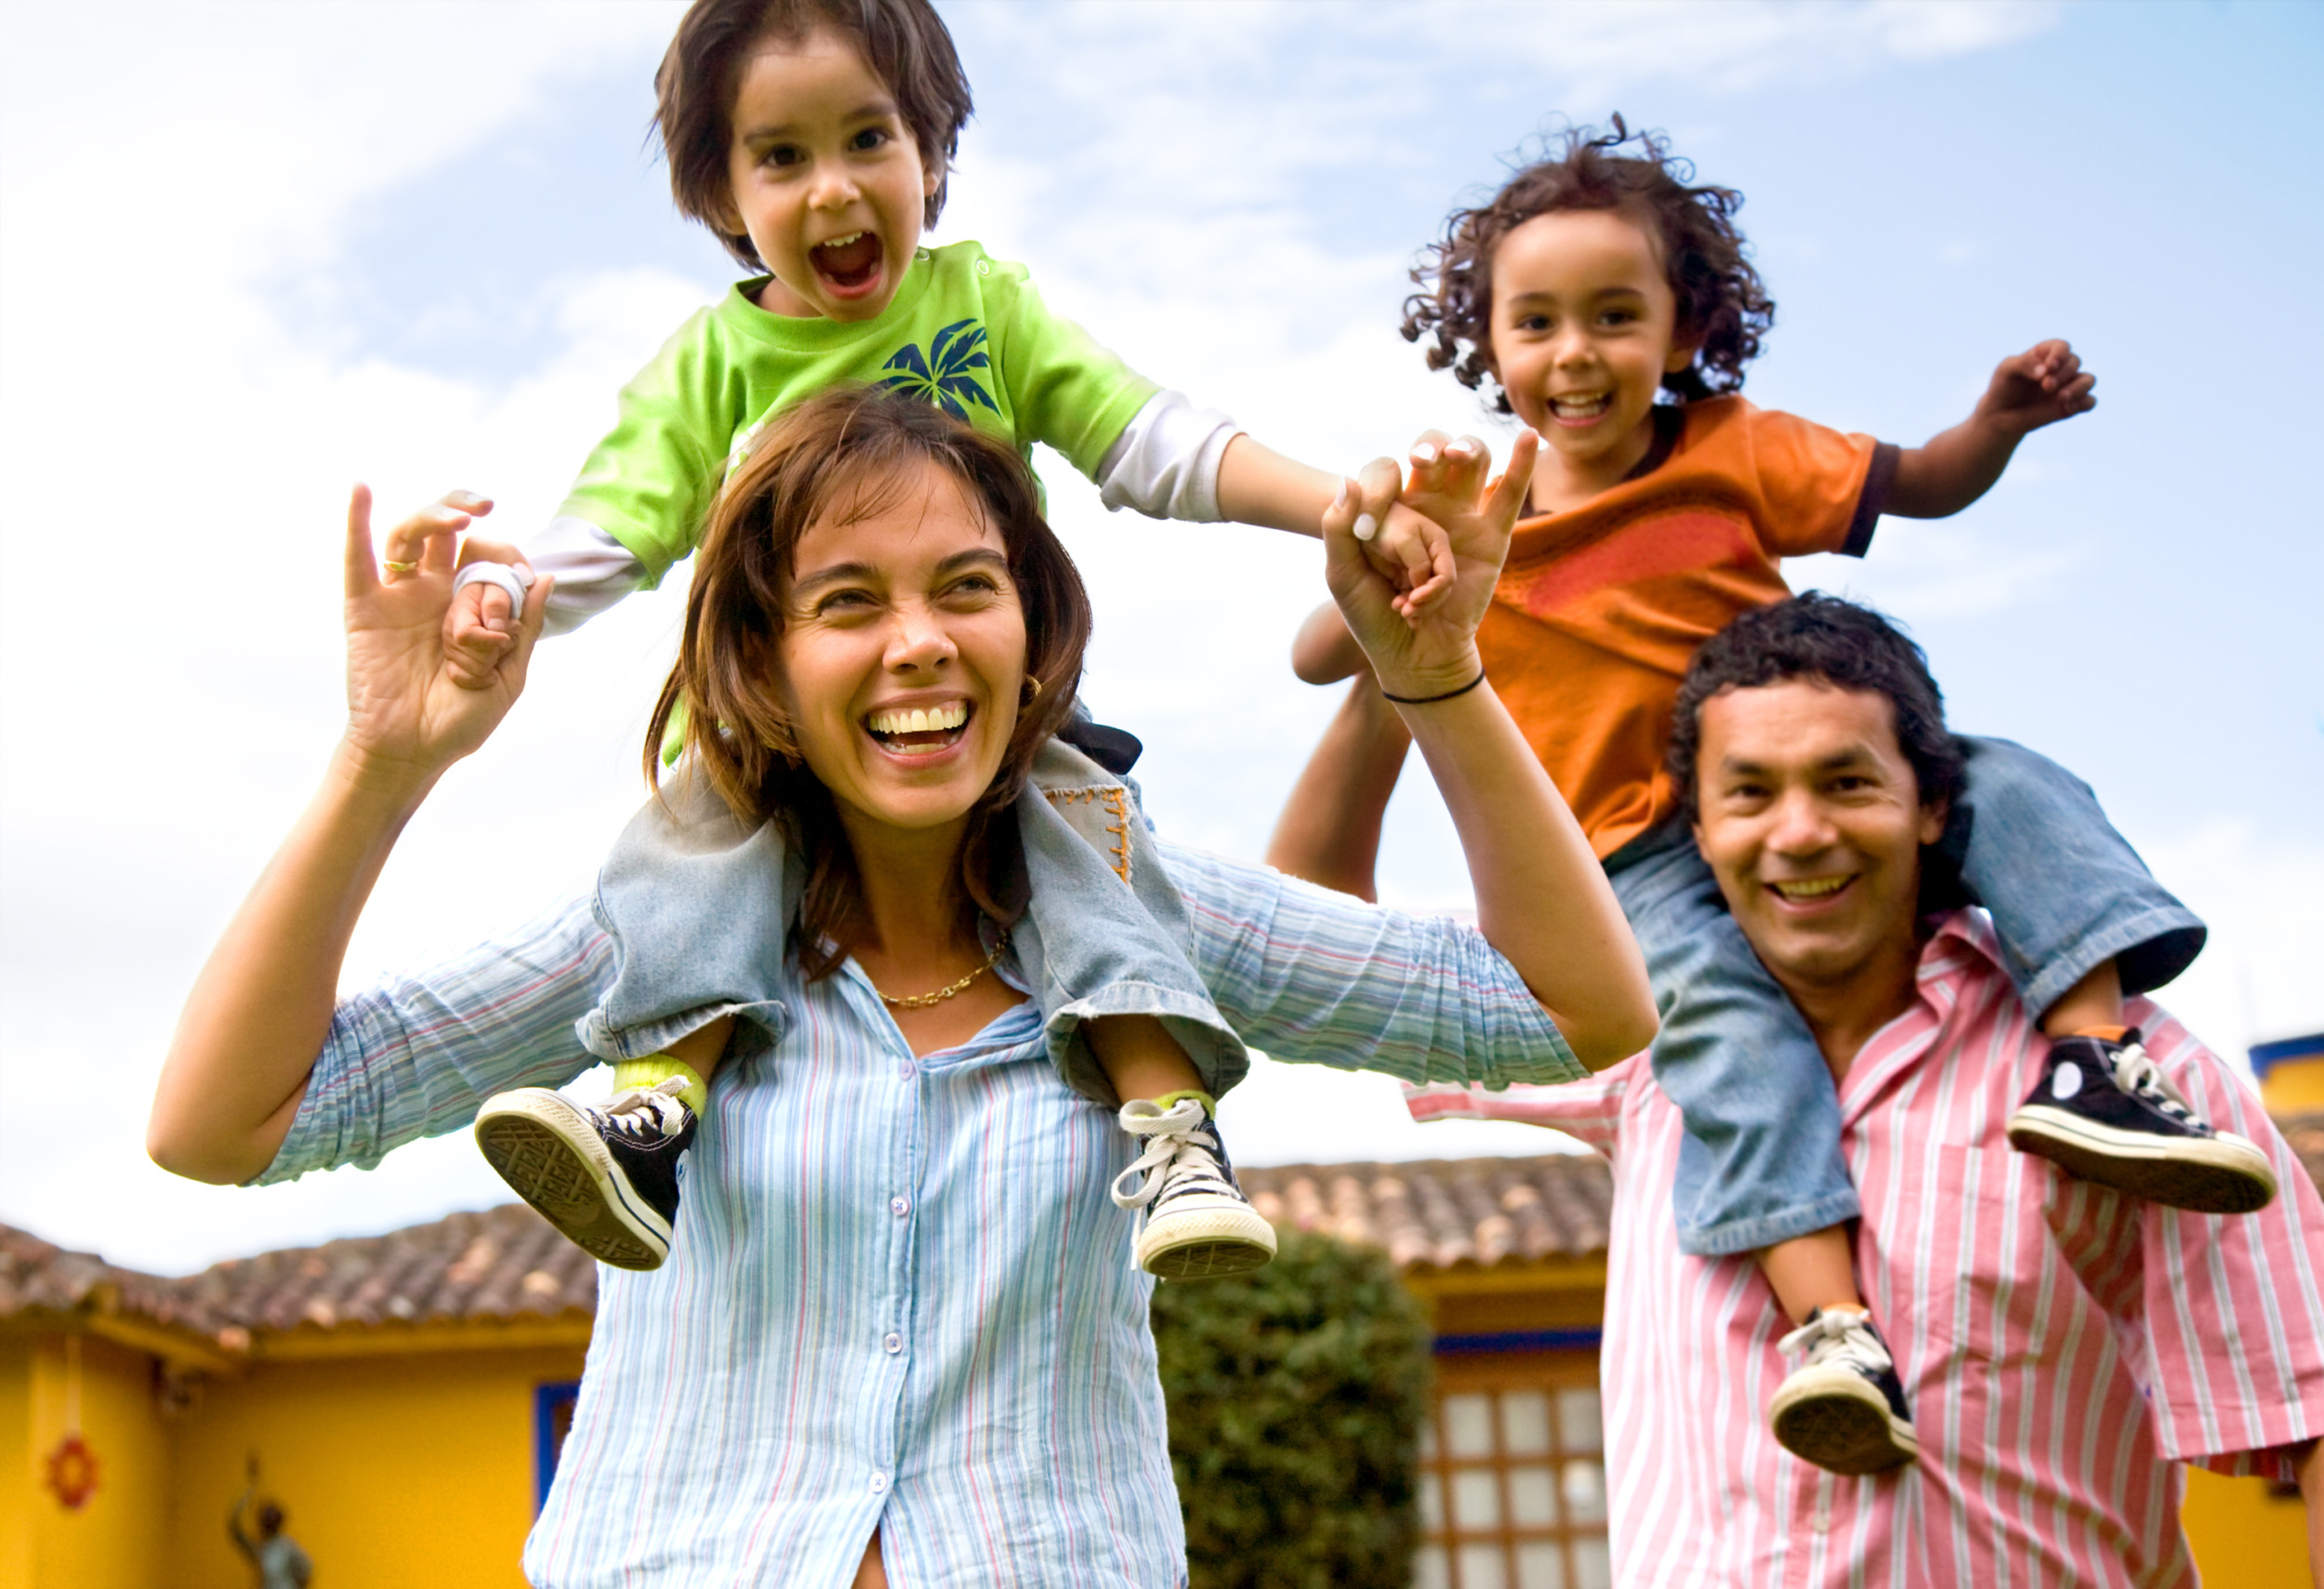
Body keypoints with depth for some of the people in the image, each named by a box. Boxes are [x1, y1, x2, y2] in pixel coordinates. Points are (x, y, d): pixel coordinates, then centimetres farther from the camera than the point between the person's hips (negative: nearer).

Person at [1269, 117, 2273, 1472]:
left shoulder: (1730, 452, 0)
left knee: (2011, 790, -17)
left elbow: (1922, 487, 6)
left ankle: (2088, 1056, -28)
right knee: (1727, 1018, -31)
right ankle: (1831, 1324, -44)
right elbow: (1321, 661, 0)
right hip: (1639, 851, -3)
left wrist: (2002, 419, -16)